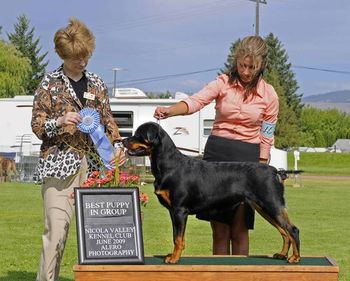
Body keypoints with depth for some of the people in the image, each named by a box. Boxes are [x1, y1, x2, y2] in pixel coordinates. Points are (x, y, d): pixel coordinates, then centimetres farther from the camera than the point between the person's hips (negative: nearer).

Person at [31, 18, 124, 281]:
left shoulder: (97, 84, 14)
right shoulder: (50, 83, 3)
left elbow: (108, 120, 17)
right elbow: (37, 125, 3)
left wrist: (118, 143, -1)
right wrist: (60, 121, -16)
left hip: (93, 163, 4)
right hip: (60, 163, -4)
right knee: (57, 228, -12)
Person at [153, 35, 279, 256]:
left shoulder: (268, 95, 1)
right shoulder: (223, 83, 0)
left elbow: (267, 138, 4)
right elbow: (195, 101, -16)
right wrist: (169, 111, -35)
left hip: (248, 156, -1)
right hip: (217, 151, 1)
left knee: (240, 228, -1)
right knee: (219, 228, 2)